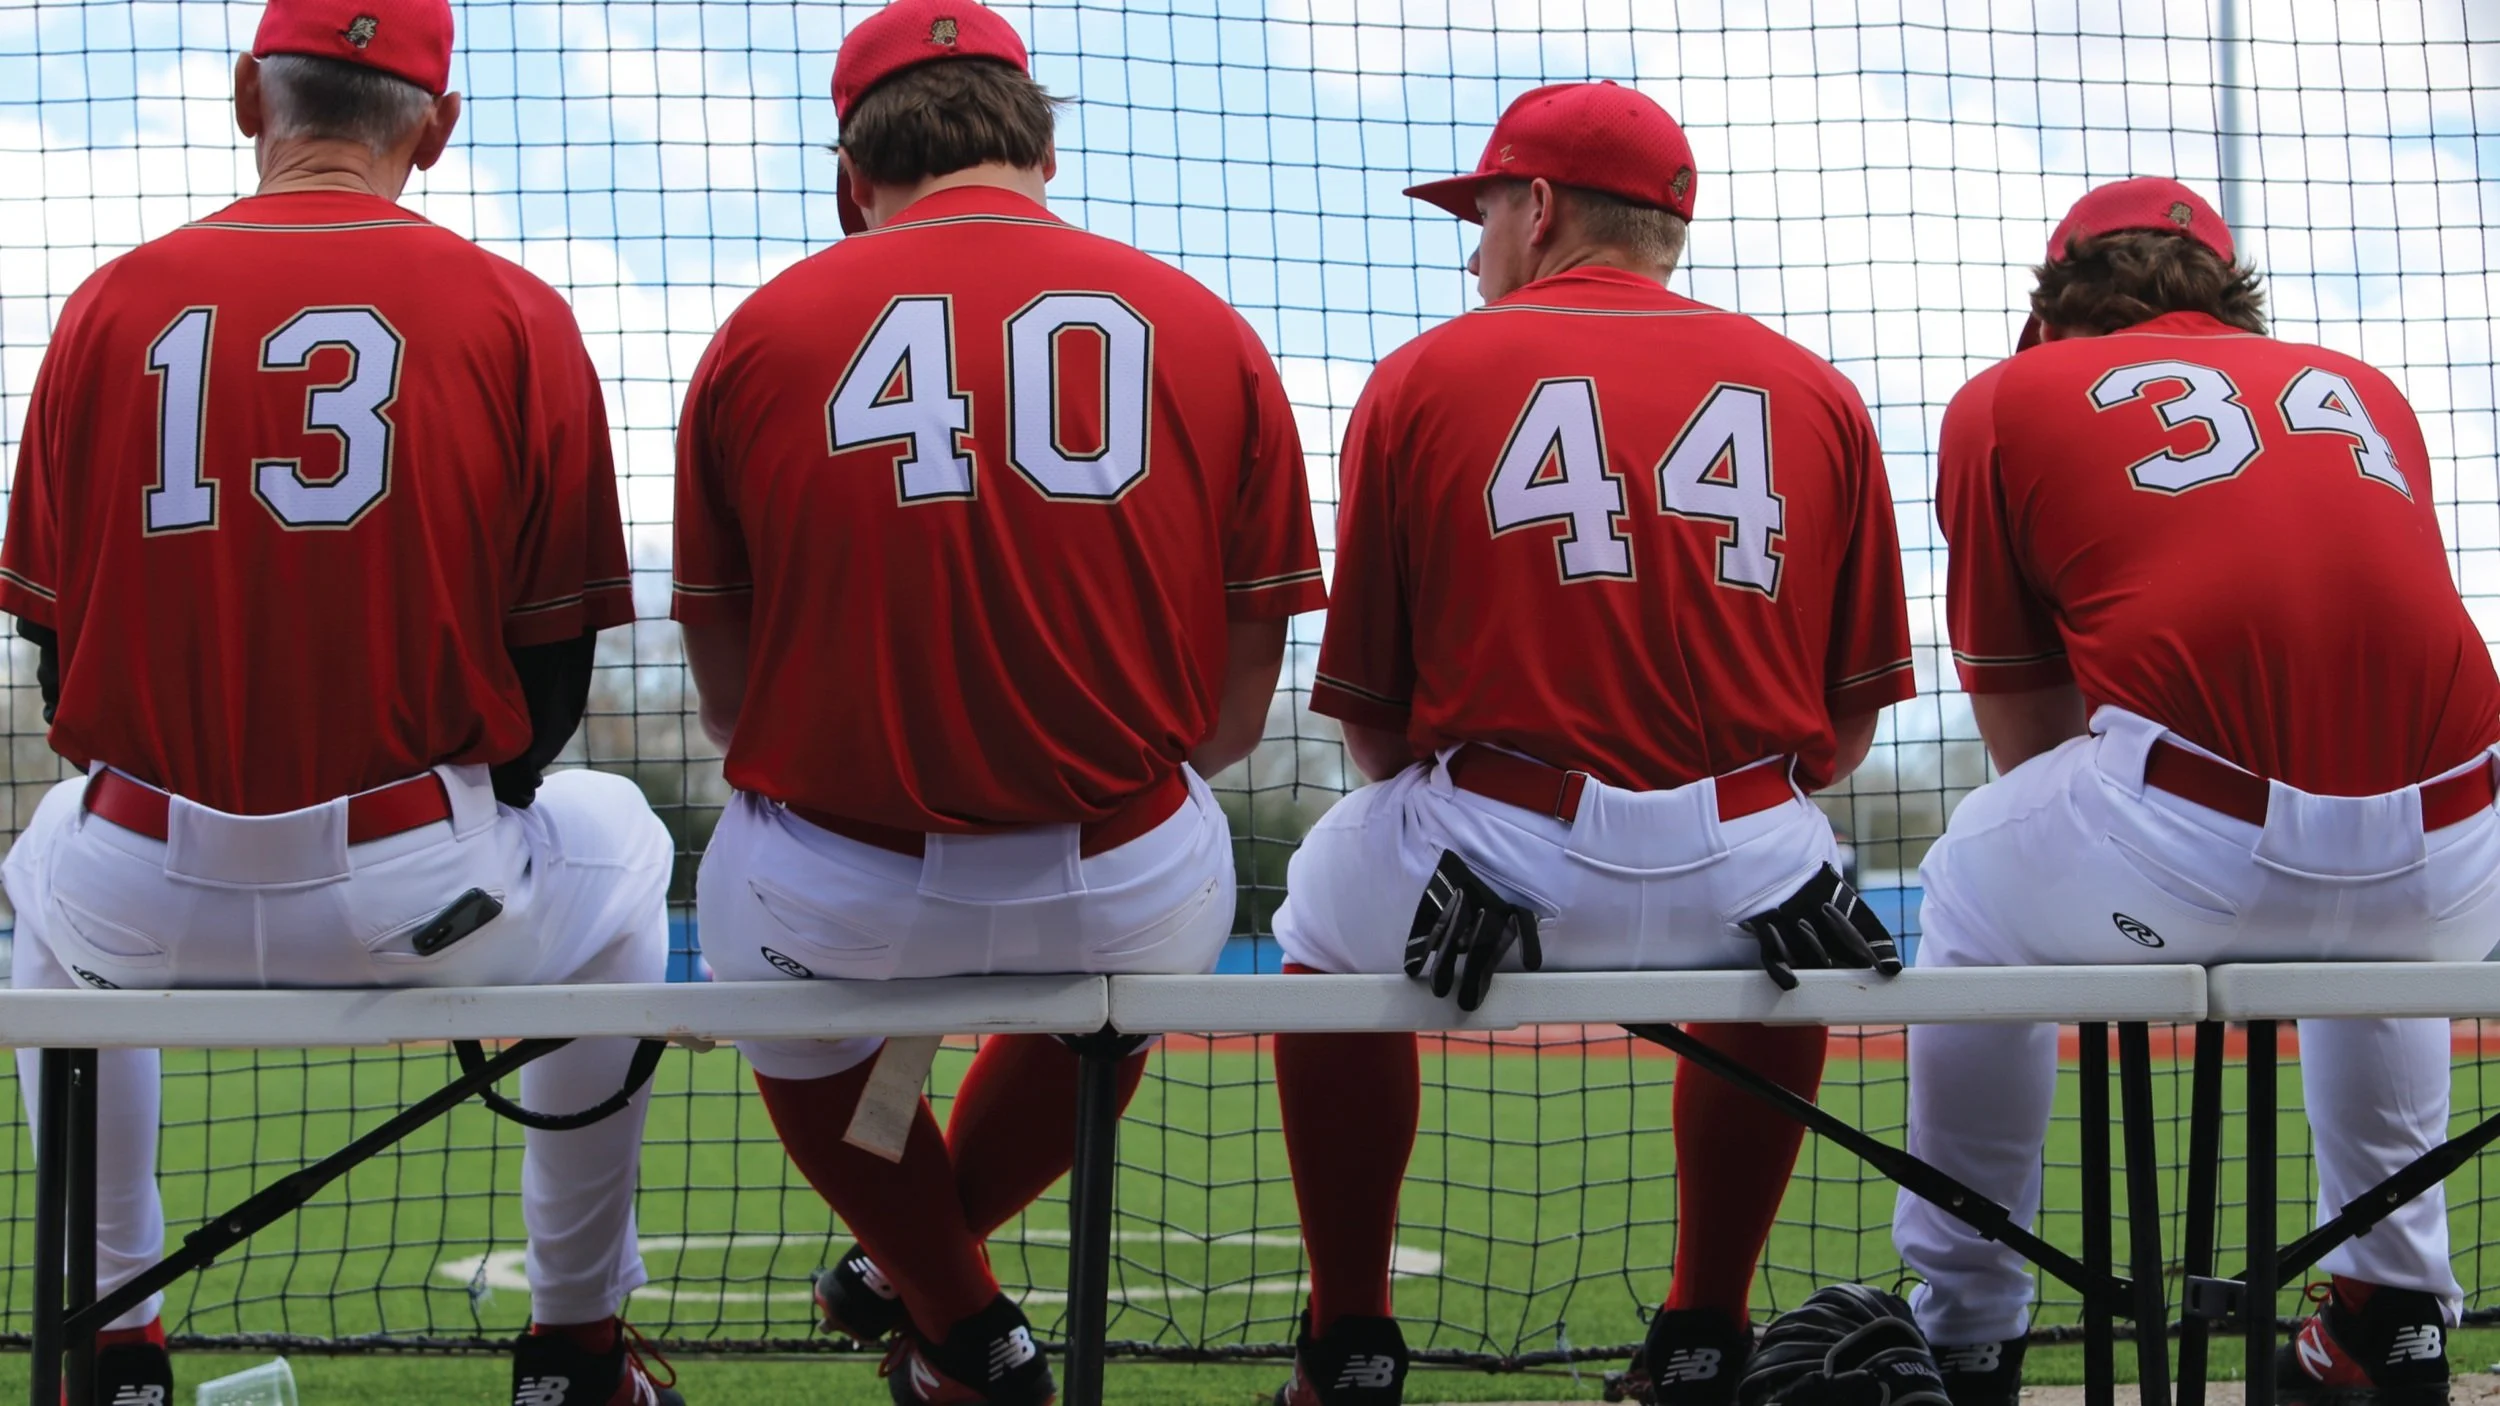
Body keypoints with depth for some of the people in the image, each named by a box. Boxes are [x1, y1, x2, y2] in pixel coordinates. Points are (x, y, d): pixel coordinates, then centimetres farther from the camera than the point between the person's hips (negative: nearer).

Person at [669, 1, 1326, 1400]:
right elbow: (1237, 715, 7)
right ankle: (915, 1275, 47)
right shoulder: (1206, 328, 4)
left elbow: (729, 703, 8)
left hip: (837, 905, -1)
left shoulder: (764, 330, 2)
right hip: (1125, 905, 1)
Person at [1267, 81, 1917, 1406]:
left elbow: (1368, 717, 6)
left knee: (1326, 931, 30)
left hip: (1495, 857, -2)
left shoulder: (1423, 375, 7)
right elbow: (1851, 722, 11)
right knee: (1778, 952, 37)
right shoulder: (1814, 390, 12)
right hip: (1744, 875, 2)